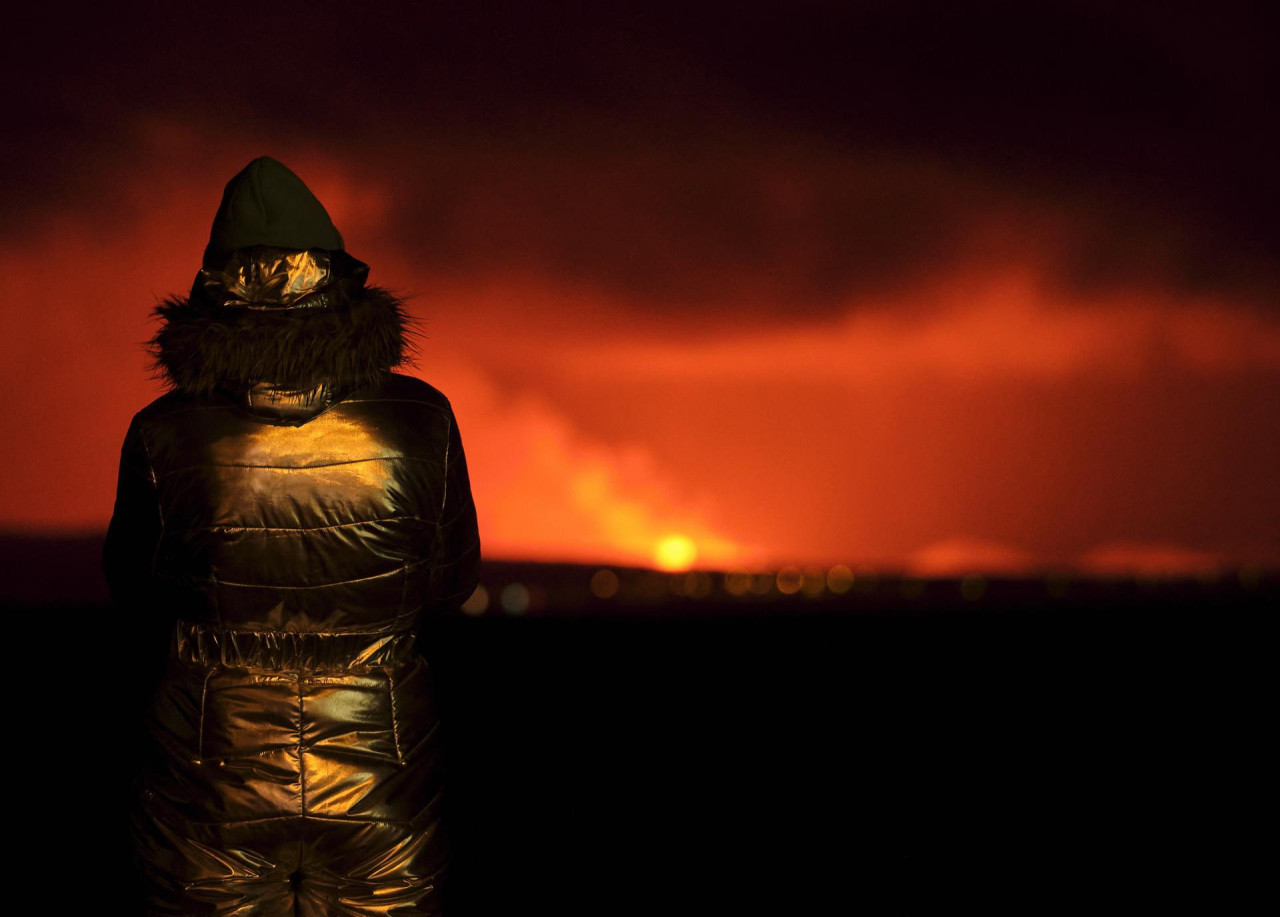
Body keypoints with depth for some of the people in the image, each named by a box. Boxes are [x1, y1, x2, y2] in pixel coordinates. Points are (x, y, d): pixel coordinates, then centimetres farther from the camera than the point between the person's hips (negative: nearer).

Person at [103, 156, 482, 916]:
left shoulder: (165, 437, -14)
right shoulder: (422, 423, -11)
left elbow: (137, 595, 2)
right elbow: (450, 583, 2)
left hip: (212, 785, 0)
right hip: (380, 787, 1)